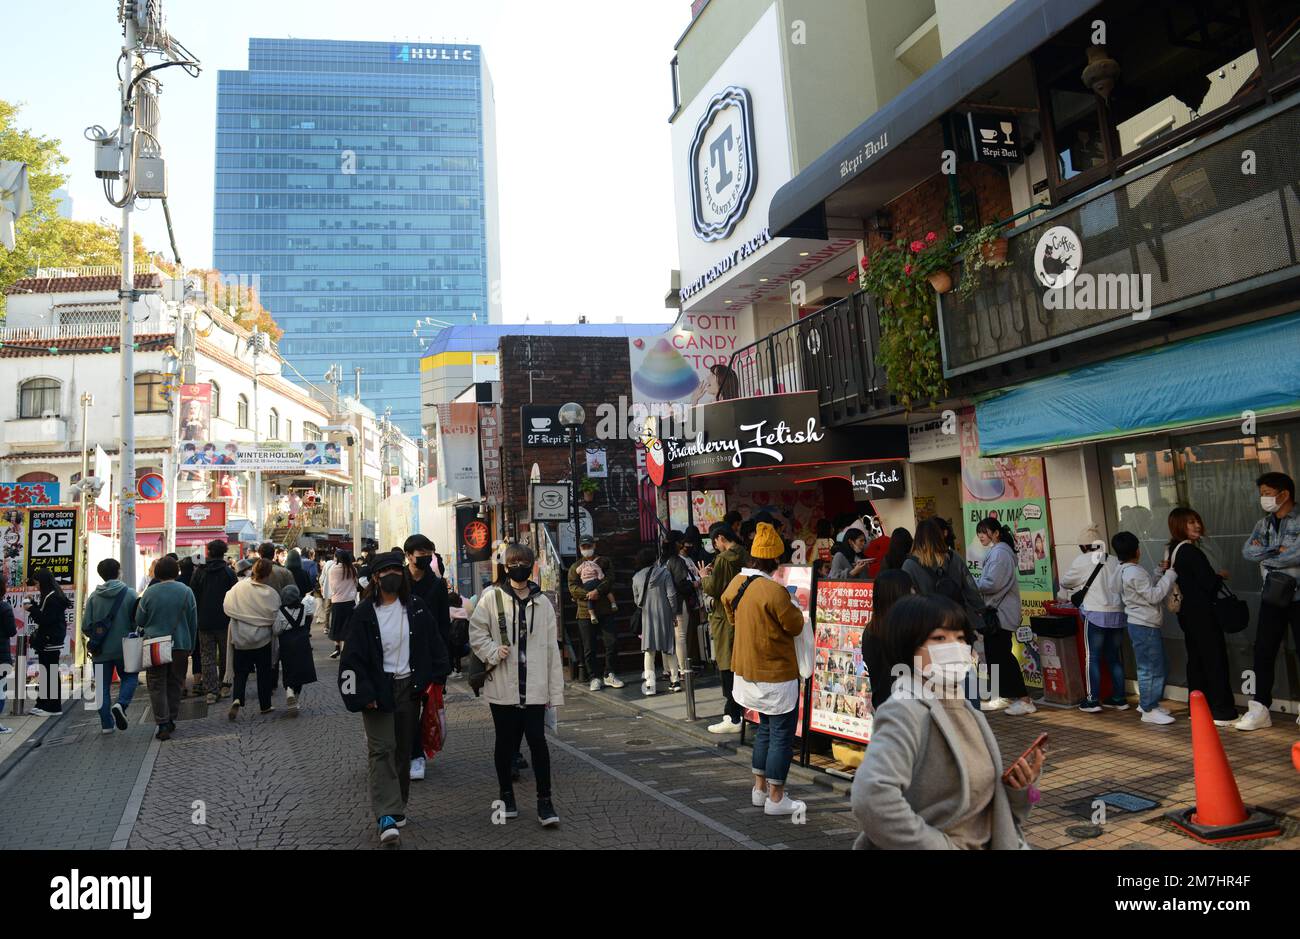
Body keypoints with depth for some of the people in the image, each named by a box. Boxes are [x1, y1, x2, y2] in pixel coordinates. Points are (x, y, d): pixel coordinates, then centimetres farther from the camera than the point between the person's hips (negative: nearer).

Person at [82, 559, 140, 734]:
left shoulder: (93, 597, -2)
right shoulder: (130, 594, -8)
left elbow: (86, 627, -2)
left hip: (101, 650, 2)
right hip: (124, 648, -2)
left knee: (103, 686, 11)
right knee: (129, 677, 16)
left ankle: (106, 724, 12)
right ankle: (121, 704, -10)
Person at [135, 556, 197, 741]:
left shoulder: (149, 593, -6)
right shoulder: (186, 591, -3)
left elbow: (139, 621, 2)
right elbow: (193, 623, 3)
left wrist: (145, 634, 21)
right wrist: (191, 646, 13)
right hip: (180, 645, 1)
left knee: (157, 685, 3)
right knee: (175, 684, 14)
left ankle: (162, 724, -5)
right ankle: (171, 720, 20)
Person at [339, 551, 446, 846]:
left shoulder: (416, 608, 2)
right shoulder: (364, 613, -7)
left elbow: (433, 645, 7)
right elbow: (354, 657, -7)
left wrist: (432, 680, 2)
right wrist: (364, 694, -11)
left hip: (409, 687, 3)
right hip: (378, 690, -3)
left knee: (403, 749, 11)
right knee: (382, 750, -9)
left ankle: (398, 807, 25)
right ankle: (387, 817, -11)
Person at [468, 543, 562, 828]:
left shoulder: (542, 602, 4)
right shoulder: (492, 597, -2)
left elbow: (552, 649, 5)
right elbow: (476, 633, 3)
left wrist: (555, 691, 3)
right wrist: (494, 652, -15)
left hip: (534, 687, 1)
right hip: (502, 686, 0)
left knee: (537, 740, -5)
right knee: (506, 741, 11)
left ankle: (544, 800, 7)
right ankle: (506, 795, 30)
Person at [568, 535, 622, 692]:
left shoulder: (604, 562, 11)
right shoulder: (575, 567, 10)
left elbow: (609, 579, -5)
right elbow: (572, 588, -2)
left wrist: (598, 591, -21)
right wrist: (588, 594, -19)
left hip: (605, 610, 0)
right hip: (585, 612, 0)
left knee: (612, 642, -3)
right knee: (589, 648, 2)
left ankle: (609, 675, 11)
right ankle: (594, 678, 13)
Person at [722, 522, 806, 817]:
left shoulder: (736, 583, 0)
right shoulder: (774, 591, -25)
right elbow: (795, 625, -15)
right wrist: (790, 604, 2)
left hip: (748, 669, 8)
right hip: (776, 674, -8)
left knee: (765, 728, 22)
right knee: (782, 734, 4)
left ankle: (760, 789, 29)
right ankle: (776, 798, 10)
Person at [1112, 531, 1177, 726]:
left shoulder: (1126, 571, 12)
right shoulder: (1135, 573, -19)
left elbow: (1148, 591, 13)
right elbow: (1154, 596, -19)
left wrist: (1160, 571, 7)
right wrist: (1170, 574, -14)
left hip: (1142, 625, 10)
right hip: (1145, 627, -10)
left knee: (1149, 667, 18)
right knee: (1151, 668, -4)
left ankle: (1147, 703, 28)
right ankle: (1149, 710, 2)